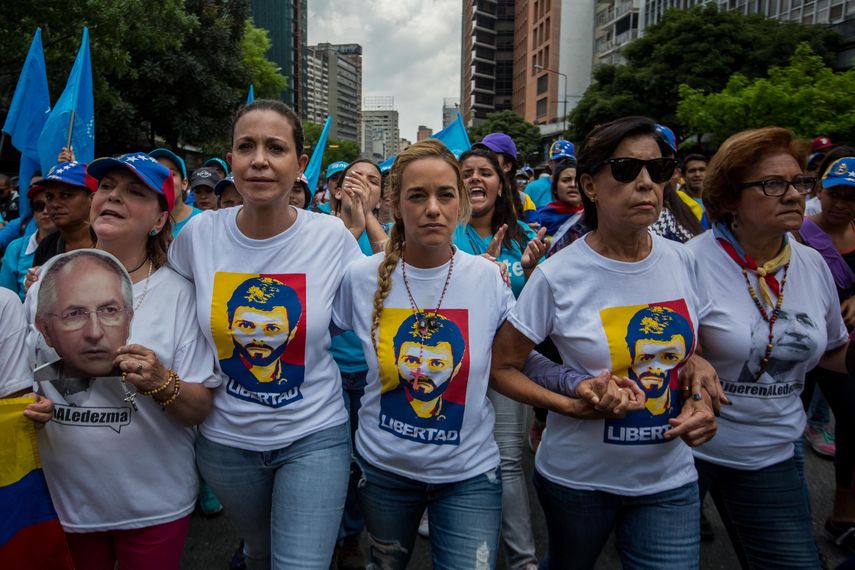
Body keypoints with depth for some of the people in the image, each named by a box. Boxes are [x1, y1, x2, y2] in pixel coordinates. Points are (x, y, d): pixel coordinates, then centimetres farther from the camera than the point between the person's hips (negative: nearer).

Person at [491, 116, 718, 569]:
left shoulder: (683, 262, -5)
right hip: (578, 478, -2)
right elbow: (502, 368, -10)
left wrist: (702, 400, -8)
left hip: (669, 479, 3)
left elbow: (697, 351, 11)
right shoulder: (557, 276, -17)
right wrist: (571, 401, -22)